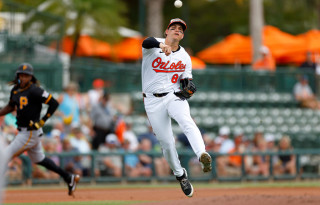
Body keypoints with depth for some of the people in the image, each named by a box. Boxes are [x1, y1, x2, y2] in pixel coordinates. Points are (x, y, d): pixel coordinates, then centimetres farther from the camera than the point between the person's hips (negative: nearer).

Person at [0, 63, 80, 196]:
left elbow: (54, 103, -18)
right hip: (22, 131, 9)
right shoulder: (15, 90, 7)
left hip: (31, 133, -9)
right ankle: (69, 178, 29)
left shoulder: (34, 91, -18)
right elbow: (11, 106, 24)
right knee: (38, 159, 21)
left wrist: (41, 122, -18)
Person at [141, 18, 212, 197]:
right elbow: (145, 42, -27)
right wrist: (160, 44, -50)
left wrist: (188, 86, -8)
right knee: (166, 142, 0)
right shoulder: (154, 46, -3)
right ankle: (180, 175, 23)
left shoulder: (185, 57, 10)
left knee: (186, 121, -32)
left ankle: (203, 156, -50)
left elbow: (187, 77, 18)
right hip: (153, 101, -1)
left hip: (174, 96, 1)